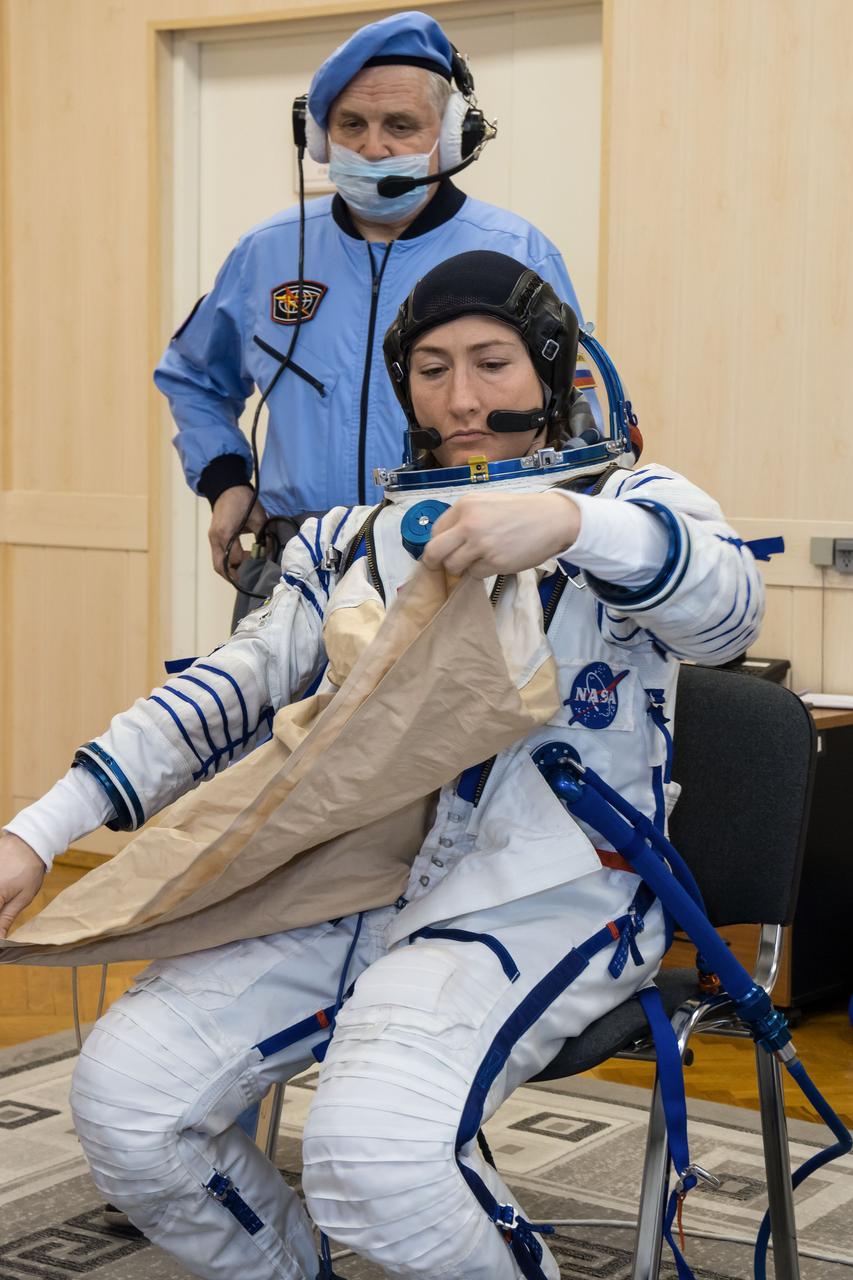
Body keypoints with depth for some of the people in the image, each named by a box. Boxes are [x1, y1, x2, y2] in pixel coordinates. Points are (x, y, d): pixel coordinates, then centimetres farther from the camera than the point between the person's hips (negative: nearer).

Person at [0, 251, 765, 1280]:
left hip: (541, 888, -5)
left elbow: (726, 607, -13)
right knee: (120, 1094, -15)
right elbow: (226, 690, 14)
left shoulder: (631, 503, 10)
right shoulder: (353, 538, 22)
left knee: (373, 1145, -32)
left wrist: (571, 521, -35)